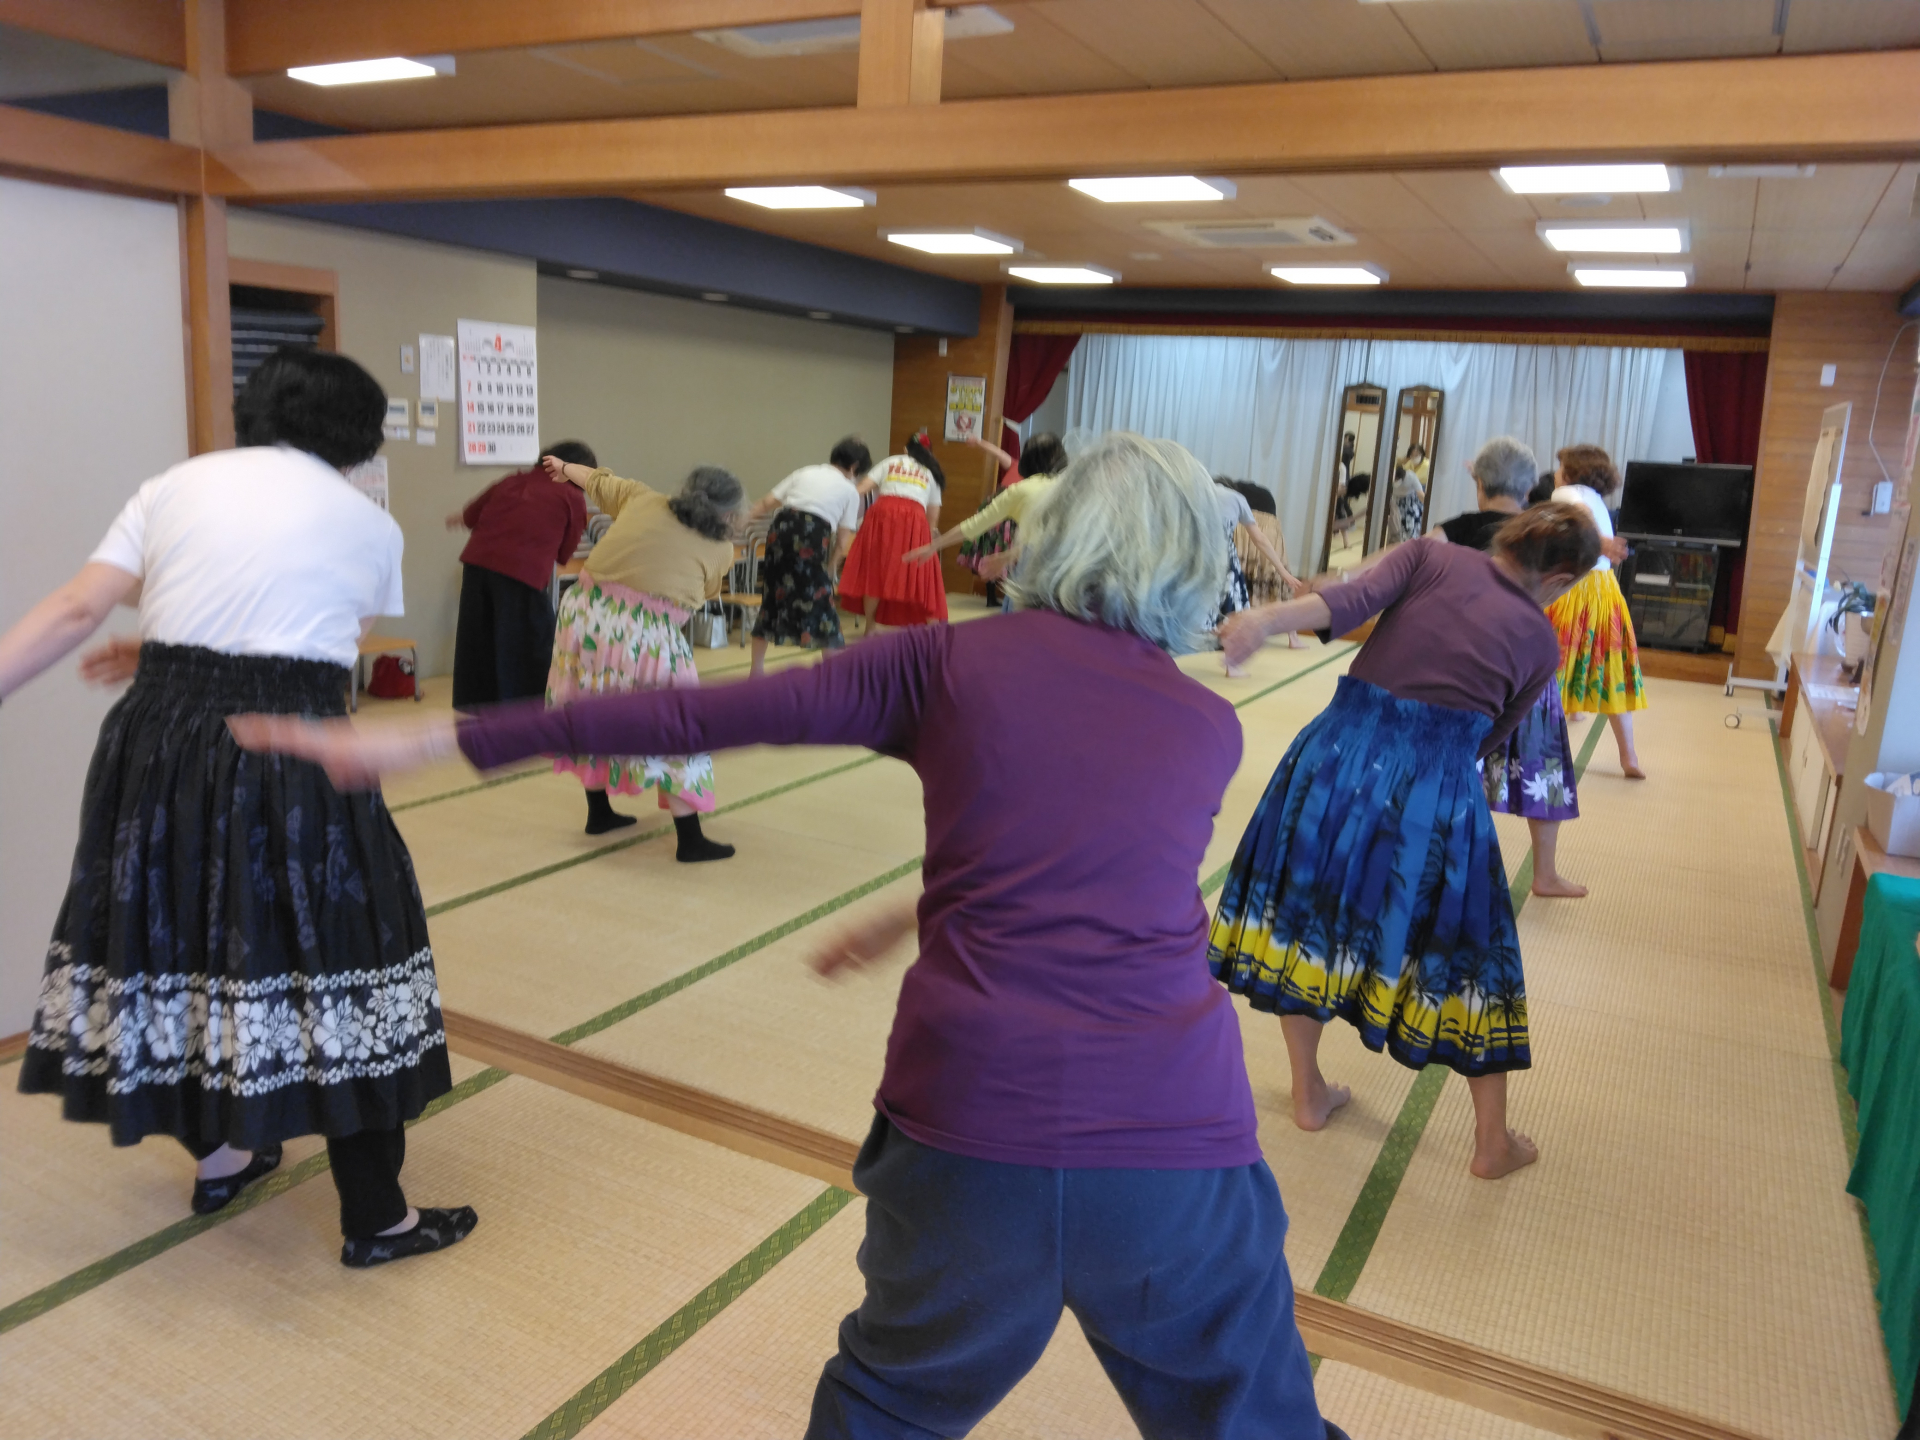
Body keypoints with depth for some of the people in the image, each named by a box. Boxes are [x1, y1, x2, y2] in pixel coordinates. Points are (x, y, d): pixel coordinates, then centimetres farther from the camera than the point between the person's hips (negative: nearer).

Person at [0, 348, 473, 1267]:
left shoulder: (175, 486, 9)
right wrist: (167, 654, 16)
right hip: (290, 760, -3)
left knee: (185, 941, 21)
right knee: (326, 959, 4)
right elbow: (309, 648, 8)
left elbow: (77, 611, -1)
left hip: (161, 746, 4)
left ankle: (220, 1158, 39)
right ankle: (376, 1220, 14)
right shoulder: (370, 524, 6)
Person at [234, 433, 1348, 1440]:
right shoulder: (1216, 728, 11)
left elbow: (692, 718, -1)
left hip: (971, 1126, -1)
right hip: (1176, 1146, 1)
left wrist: (440, 740, 3)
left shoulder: (953, 663, 2)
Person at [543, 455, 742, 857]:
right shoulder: (720, 549, 3)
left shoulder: (641, 500, 12)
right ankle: (689, 840, 9)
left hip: (587, 621, 5)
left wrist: (564, 468, 47)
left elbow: (598, 481, 28)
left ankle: (599, 813, 38)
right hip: (646, 639, -5)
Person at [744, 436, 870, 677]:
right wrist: (831, 567, 22)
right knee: (821, 603, 6)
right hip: (813, 536, -4)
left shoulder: (805, 472, 22)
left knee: (771, 597, 14)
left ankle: (757, 669, 22)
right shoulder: (850, 490, 14)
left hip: (781, 529, 4)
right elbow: (842, 540, 9)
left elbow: (767, 503, 14)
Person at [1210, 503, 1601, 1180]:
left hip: (1339, 756, 1)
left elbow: (1353, 600, -11)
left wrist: (1266, 619, -23)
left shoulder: (1432, 555, 9)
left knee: (1308, 913, 21)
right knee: (1458, 948, 16)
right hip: (1438, 791, -1)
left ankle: (1309, 1093, 33)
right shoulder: (1541, 644, 11)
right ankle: (1493, 1141, 29)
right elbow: (1485, 741, 14)